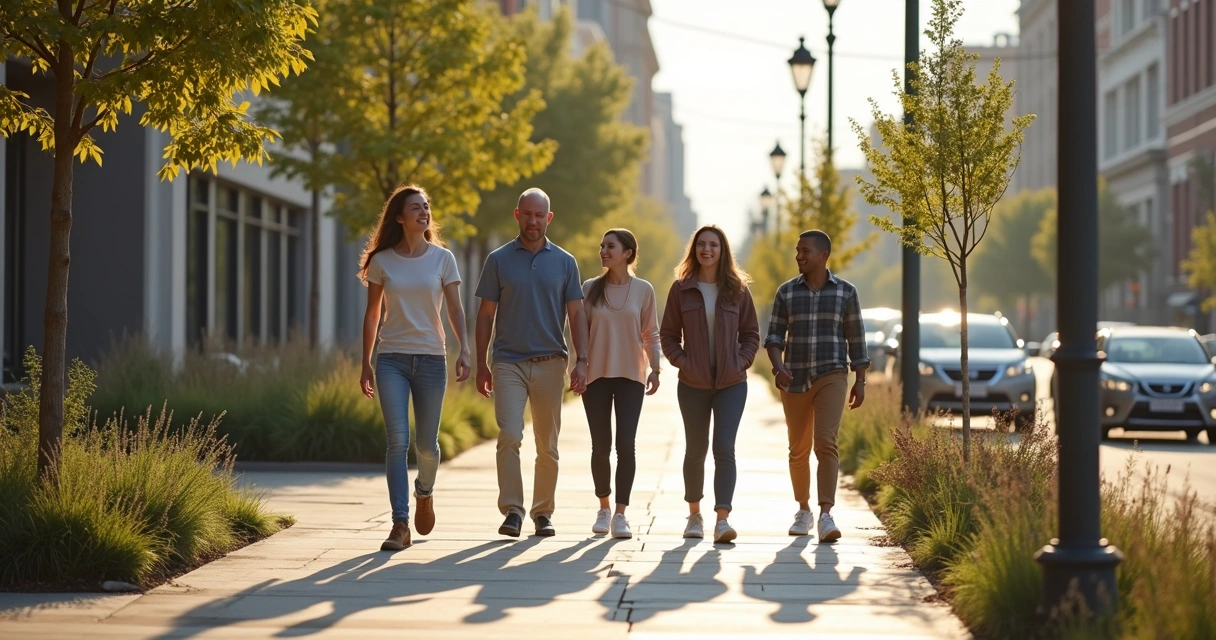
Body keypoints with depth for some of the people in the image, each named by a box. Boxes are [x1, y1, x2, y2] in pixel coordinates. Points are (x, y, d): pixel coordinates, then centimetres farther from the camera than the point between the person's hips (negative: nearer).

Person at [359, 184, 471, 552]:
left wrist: (464, 349, -14)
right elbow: (372, 314, 10)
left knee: (427, 444, 5)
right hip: (392, 359, 0)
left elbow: (455, 309, 1)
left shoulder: (442, 258, 3)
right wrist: (365, 363, 9)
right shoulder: (382, 261, 3)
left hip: (431, 359, 1)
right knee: (398, 441, -10)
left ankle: (424, 493, 38)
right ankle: (400, 525, -10)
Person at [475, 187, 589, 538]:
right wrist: (481, 364, 2)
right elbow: (486, 314, 6)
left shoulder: (564, 262, 6)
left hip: (550, 363, 1)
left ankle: (543, 512, 15)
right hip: (509, 362, -1)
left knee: (547, 445, 6)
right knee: (509, 436, -15)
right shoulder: (498, 260, 4)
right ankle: (512, 510, -11)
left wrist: (582, 361, -3)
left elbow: (576, 314, 7)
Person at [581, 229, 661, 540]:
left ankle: (620, 514, -6)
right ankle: (603, 508, 21)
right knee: (600, 446, 3)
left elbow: (651, 334, 6)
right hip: (596, 375, 1)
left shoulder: (643, 290, 2)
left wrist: (655, 369, -3)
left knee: (626, 444, -10)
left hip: (631, 375, -1)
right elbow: (581, 331, 7)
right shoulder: (590, 288, 4)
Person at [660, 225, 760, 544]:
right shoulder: (681, 289, 2)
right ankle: (694, 514, 26)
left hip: (731, 384, -1)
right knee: (696, 450, 10)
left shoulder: (737, 290, 3)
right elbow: (668, 335, 6)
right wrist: (682, 362, -8)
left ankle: (722, 519, -19)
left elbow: (751, 334, 9)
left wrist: (741, 362, -6)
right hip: (693, 384, 1)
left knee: (724, 448, -12)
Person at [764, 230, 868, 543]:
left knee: (825, 443, -19)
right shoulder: (786, 292, 4)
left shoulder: (845, 292, 2)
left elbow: (856, 339, 7)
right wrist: (778, 368, -16)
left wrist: (861, 380, 4)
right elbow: (774, 337, 2)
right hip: (795, 380, 2)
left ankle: (826, 516, -25)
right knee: (798, 449, 10)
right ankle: (803, 510, 28)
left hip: (831, 377, -2)